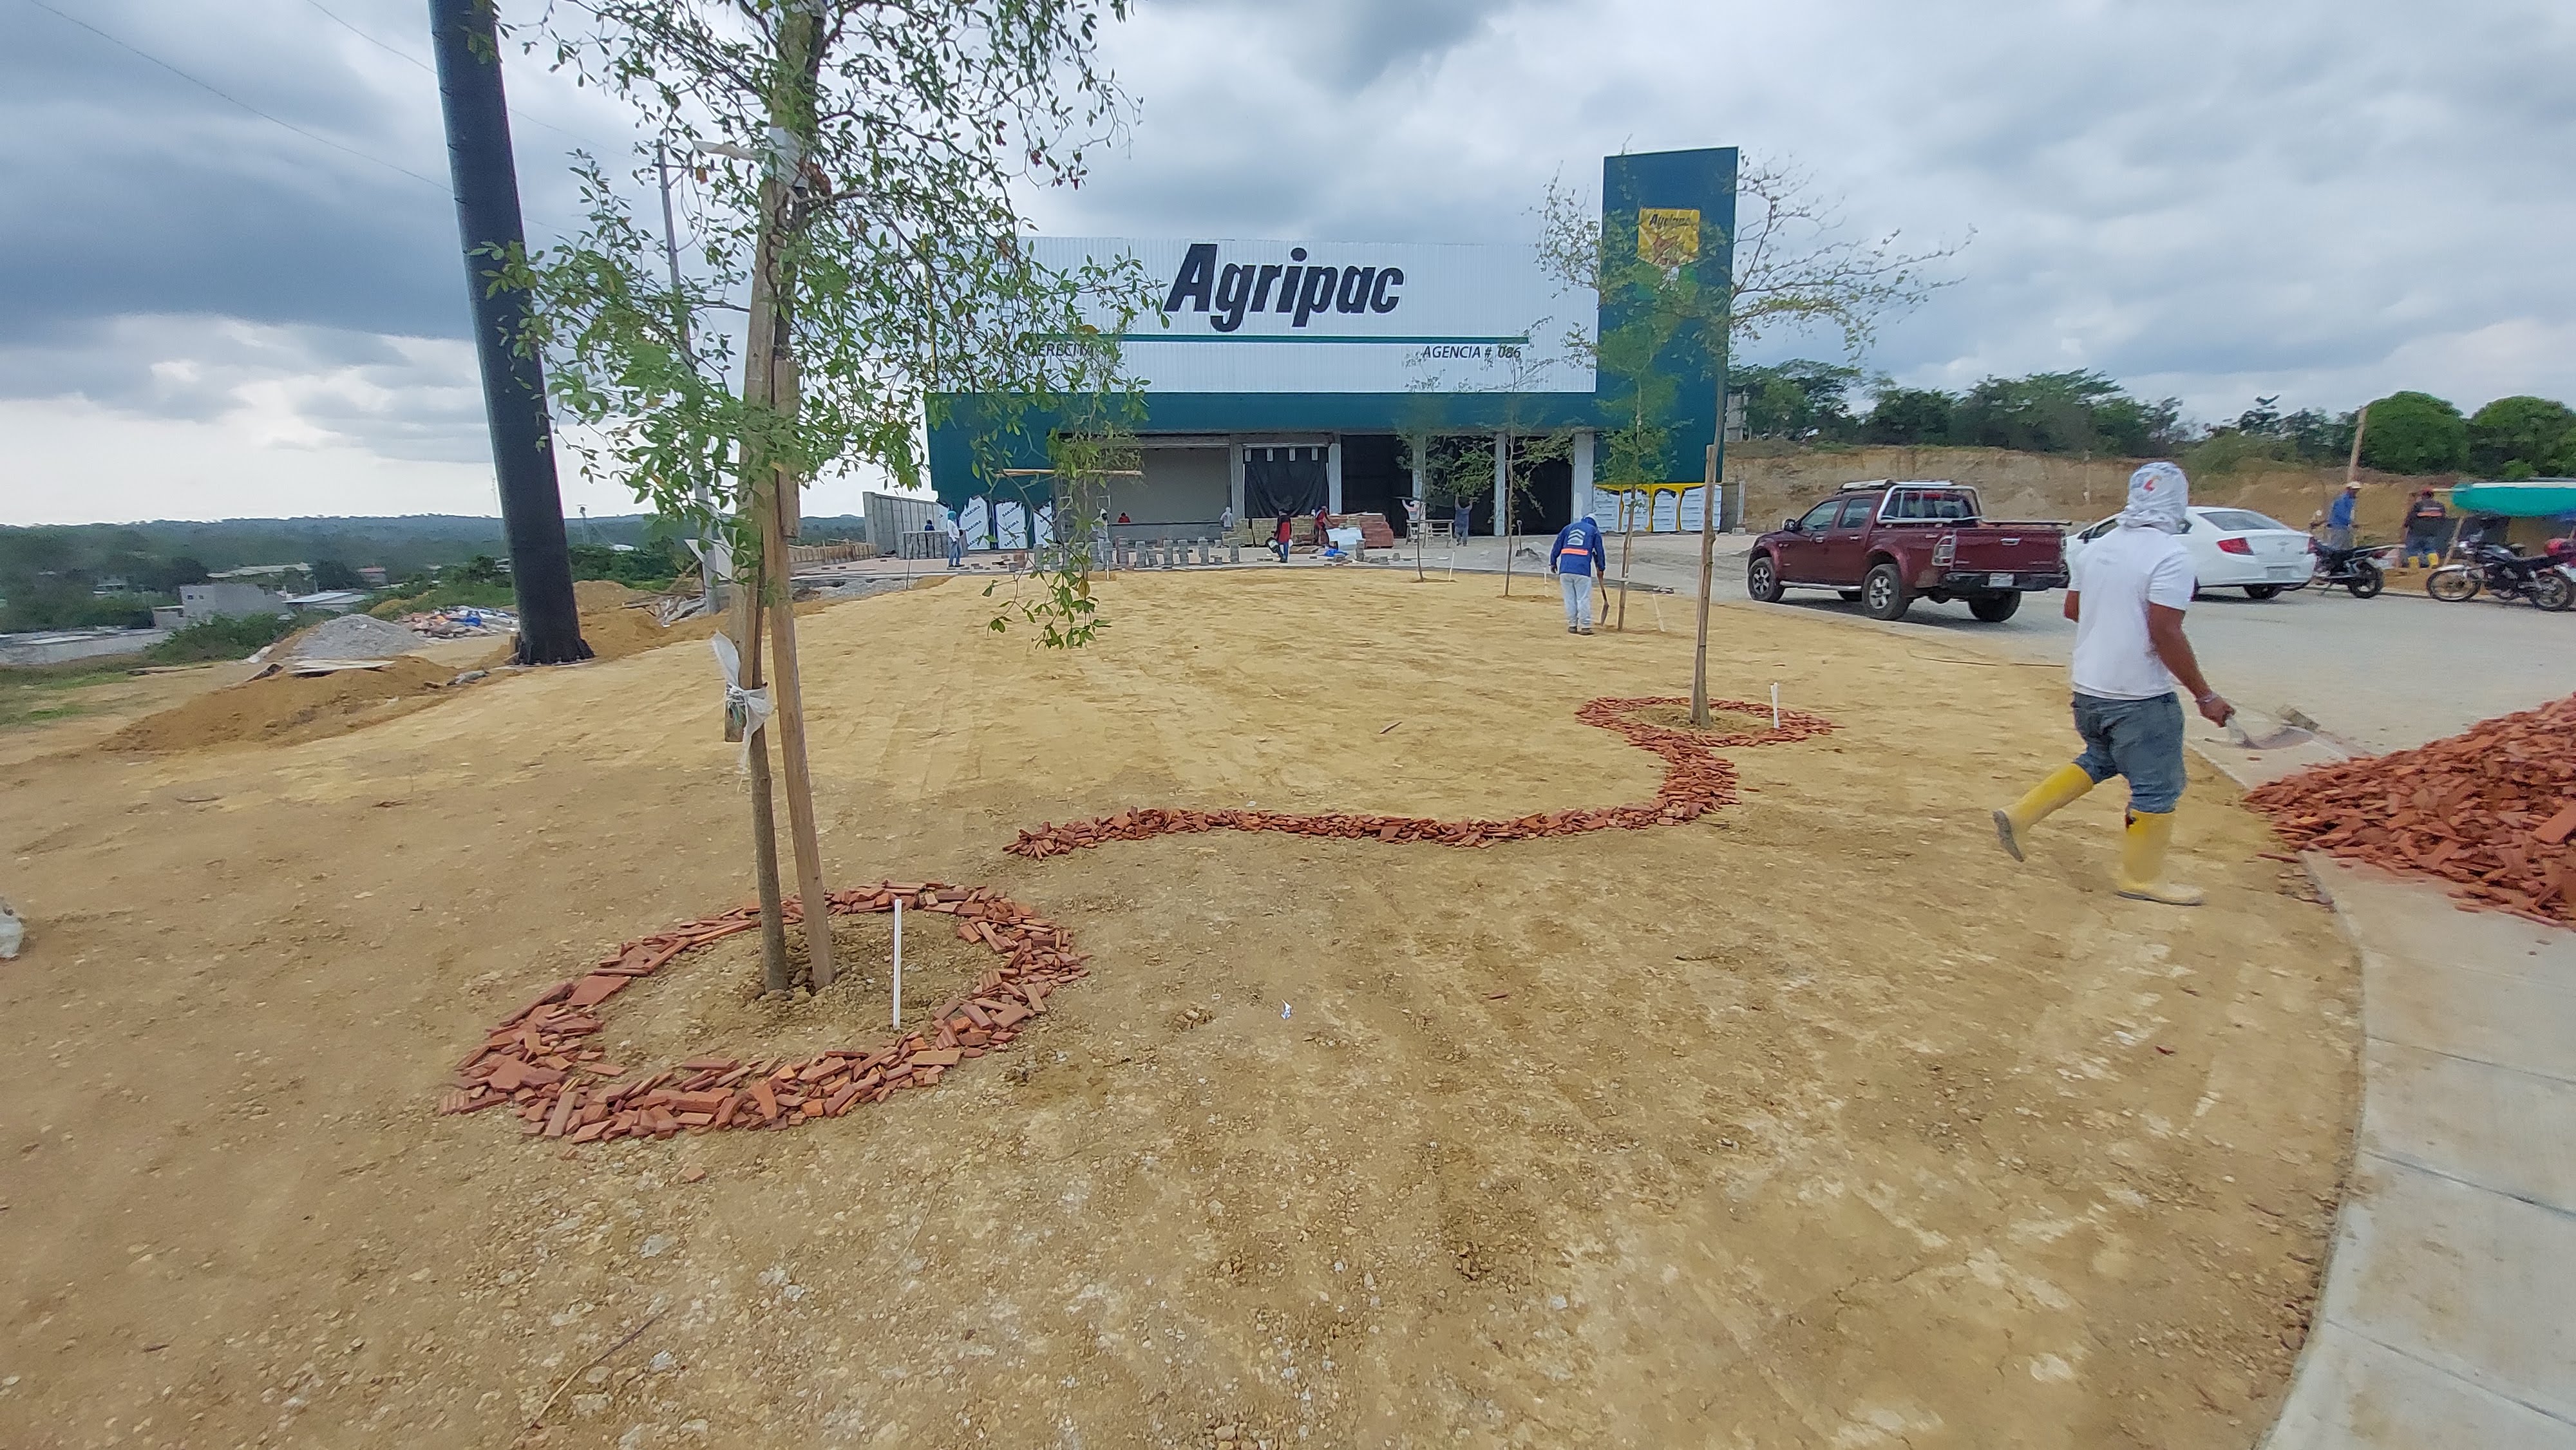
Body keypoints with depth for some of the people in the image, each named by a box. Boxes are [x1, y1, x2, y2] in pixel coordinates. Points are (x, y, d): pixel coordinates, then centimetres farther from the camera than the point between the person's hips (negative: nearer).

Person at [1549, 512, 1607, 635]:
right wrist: (1601, 568, 22)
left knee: (1570, 598, 9)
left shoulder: (1568, 527, 22)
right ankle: (1585, 626, -2)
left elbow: (1557, 546, 16)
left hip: (1565, 568, 3)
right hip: (1582, 569, -3)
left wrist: (1553, 562, 20)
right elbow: (1599, 551, 15)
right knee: (1584, 598, 0)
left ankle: (1572, 625, 11)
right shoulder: (1594, 530, 15)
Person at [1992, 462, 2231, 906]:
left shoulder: (2097, 547, 5)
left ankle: (2019, 816, 16)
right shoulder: (2170, 554, -17)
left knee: (2100, 760, 25)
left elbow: (2072, 609, 16)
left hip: (2089, 686, 7)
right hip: (2140, 696, -7)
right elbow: (2166, 634, -22)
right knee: (2158, 786, 7)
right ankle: (2141, 876, 18)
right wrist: (2204, 695, -15)